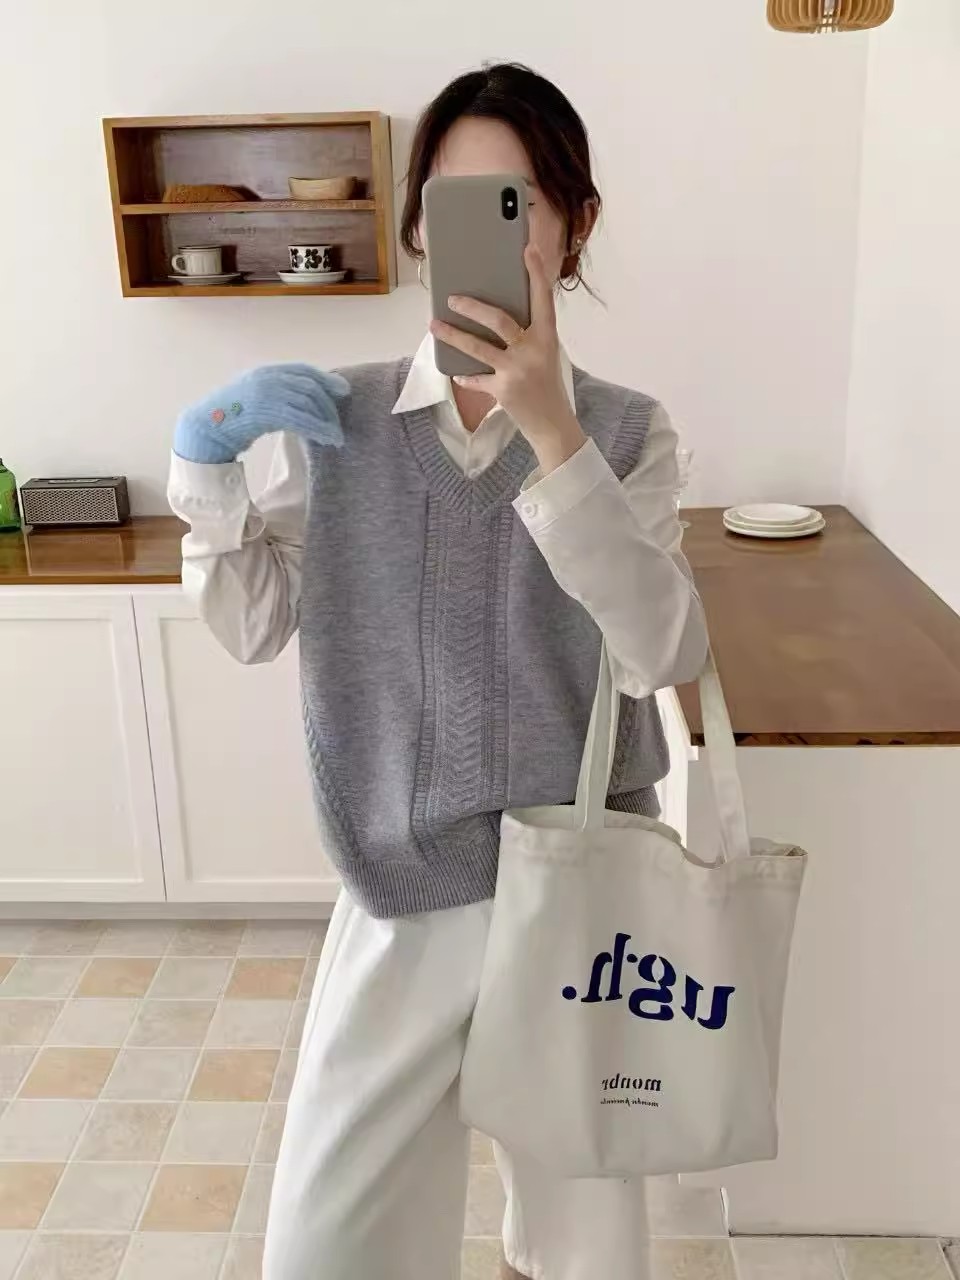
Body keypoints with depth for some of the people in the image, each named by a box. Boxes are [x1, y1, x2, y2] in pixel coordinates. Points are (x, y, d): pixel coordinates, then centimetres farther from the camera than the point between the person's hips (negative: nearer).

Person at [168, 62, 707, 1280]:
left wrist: (551, 433, -27)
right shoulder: (339, 417, -1)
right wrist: (204, 452, -12)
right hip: (401, 891, 1)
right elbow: (252, 626, 1)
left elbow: (663, 651, -19)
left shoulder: (625, 430, -5)